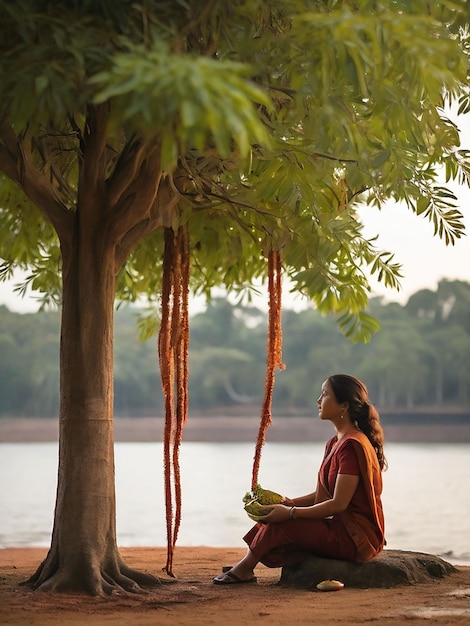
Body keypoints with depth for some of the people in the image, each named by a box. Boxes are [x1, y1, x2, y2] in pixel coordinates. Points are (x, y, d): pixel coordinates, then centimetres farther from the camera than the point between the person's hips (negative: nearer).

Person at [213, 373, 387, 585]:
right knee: (279, 514, 4)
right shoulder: (335, 443, 14)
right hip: (344, 529, 10)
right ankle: (245, 567, 3)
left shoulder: (352, 445, -18)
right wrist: (290, 503, 1)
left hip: (357, 539, -10)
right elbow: (323, 495, 15)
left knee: (282, 523, -14)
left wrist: (291, 512, -18)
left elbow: (338, 504, -21)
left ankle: (244, 569, 4)